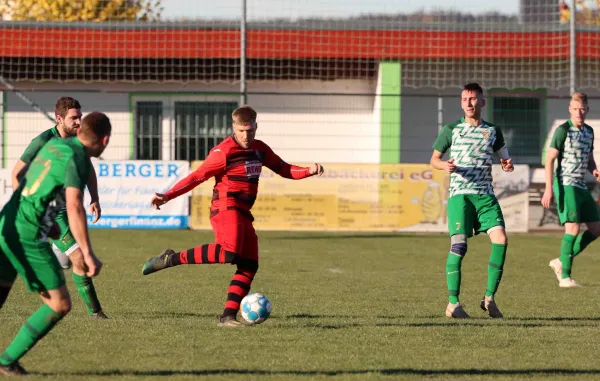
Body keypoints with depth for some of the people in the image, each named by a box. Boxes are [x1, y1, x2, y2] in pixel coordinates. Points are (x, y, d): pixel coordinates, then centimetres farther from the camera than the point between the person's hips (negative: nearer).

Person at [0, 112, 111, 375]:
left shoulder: (54, 145, 14)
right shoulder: (77, 159, -11)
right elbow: (74, 207, -23)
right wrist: (87, 253, -25)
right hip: (28, 235, -8)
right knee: (59, 304, 2)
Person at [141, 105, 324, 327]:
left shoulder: (260, 150, 14)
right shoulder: (224, 152, -9)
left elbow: (283, 169, 23)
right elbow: (197, 176, -8)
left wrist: (309, 171, 5)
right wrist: (167, 196, -15)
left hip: (243, 214, 8)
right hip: (225, 208, -8)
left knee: (249, 266, -2)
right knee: (229, 252, -32)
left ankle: (228, 317, -2)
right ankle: (172, 259, -23)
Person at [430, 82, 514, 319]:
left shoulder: (492, 131, 13)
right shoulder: (451, 129, 7)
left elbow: (503, 157, 20)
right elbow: (434, 159, 13)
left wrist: (508, 165, -4)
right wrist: (444, 165, -9)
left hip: (486, 195, 3)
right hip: (459, 193, -2)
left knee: (500, 239, -14)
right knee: (458, 244, -15)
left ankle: (489, 298, -4)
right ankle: (453, 303, -8)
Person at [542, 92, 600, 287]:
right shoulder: (563, 130, -8)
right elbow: (550, 159, -10)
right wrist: (549, 189, -17)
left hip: (581, 187, 8)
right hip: (566, 185, -8)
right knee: (573, 228, -16)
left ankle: (561, 262, 14)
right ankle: (565, 277, -12)